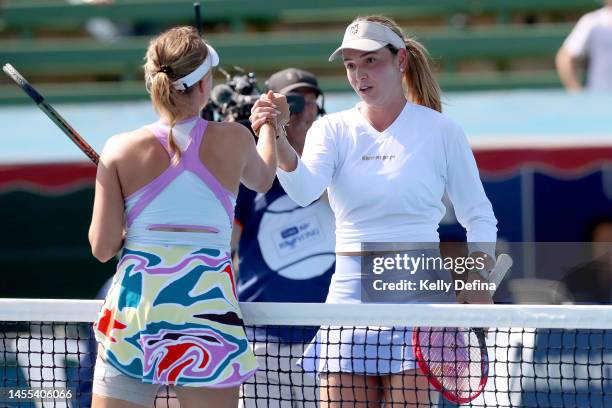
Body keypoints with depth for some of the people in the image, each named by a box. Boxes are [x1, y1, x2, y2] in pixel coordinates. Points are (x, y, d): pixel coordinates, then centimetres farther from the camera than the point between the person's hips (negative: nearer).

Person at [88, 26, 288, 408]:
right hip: (208, 301, 0)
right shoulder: (234, 139, 1)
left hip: (133, 305, 0)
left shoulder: (121, 149, -2)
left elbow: (102, 247, -1)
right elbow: (263, 179, 26)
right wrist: (271, 125, 44)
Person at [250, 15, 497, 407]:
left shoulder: (441, 131, 2)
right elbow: (305, 189, -15)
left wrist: (478, 275, -8)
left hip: (418, 289, -2)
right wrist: (279, 143, -35)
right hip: (351, 291, 2)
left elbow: (479, 216, 8)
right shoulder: (332, 129, 6)